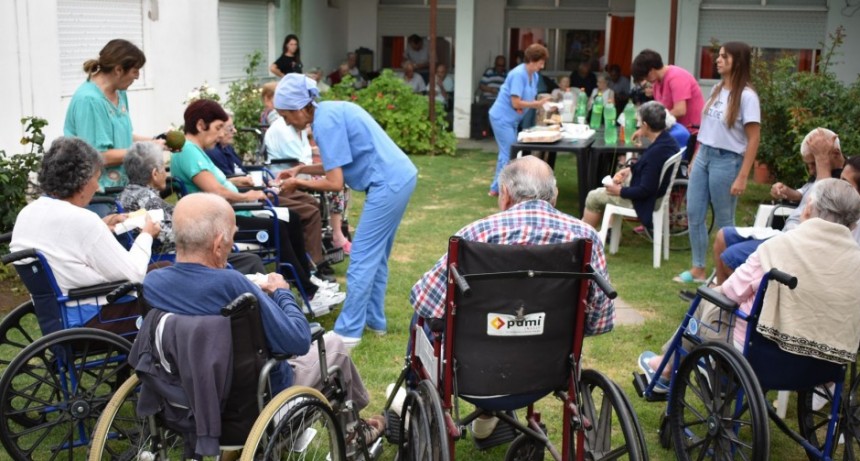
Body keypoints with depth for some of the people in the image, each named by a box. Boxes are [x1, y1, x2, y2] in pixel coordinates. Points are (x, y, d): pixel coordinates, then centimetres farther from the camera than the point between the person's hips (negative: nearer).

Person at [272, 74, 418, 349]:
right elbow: (338, 164, 23)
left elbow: (334, 182, -15)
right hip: (400, 177, 10)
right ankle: (374, 319, 26)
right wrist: (301, 169, 15)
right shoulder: (331, 110, 13)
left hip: (388, 185, -10)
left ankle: (348, 332, -1)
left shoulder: (325, 122, -15)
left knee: (362, 258, -5)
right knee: (376, 255, 17)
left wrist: (298, 183, -1)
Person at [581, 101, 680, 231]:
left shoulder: (656, 152, -34)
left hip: (646, 200, -9)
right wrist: (630, 169, 7)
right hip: (656, 188, 9)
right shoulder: (668, 139, -6)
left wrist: (620, 191, -15)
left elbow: (645, 191, -29)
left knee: (594, 197, 5)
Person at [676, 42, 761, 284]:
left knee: (724, 221, 3)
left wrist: (742, 177, -16)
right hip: (704, 156, 7)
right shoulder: (717, 89, 10)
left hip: (726, 161, -7)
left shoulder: (746, 96, -13)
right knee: (694, 214, 8)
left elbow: (753, 140, -13)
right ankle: (698, 269, 20)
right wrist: (696, 157, 15)